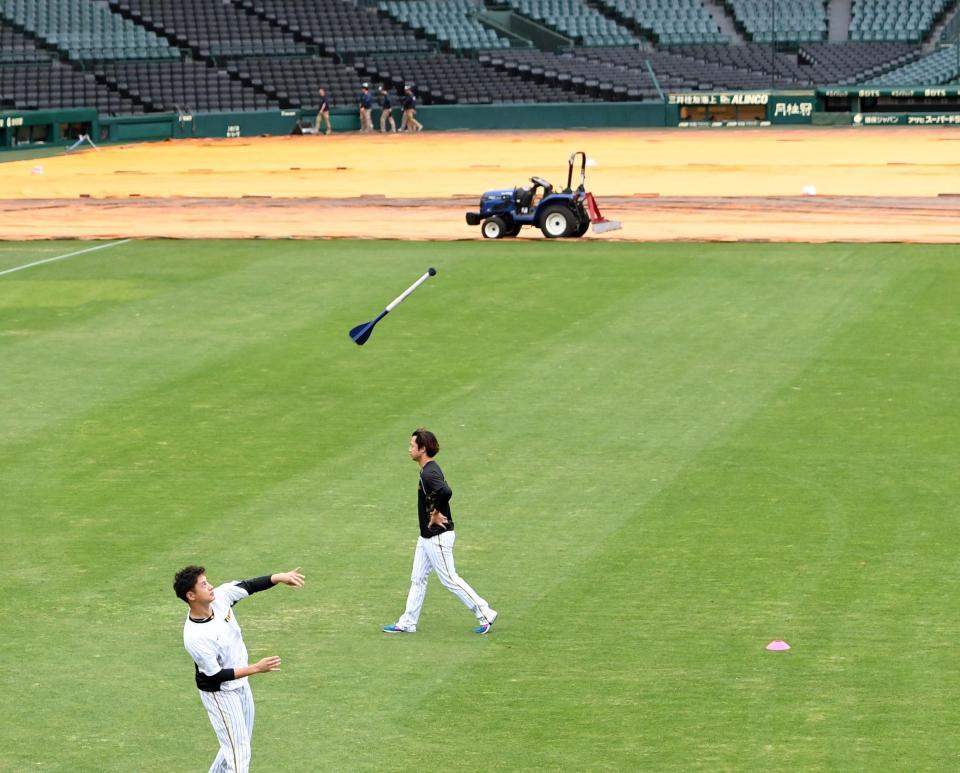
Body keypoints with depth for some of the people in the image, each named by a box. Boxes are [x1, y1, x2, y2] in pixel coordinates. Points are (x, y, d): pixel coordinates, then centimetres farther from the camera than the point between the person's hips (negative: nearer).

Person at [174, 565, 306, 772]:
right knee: (239, 753, -5)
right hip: (219, 693, -8)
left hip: (240, 684, 8)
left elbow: (249, 586, -3)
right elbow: (216, 675, -27)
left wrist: (280, 577, -20)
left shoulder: (220, 596, -15)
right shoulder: (195, 637, -34)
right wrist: (256, 668, -30)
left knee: (240, 743, 22)